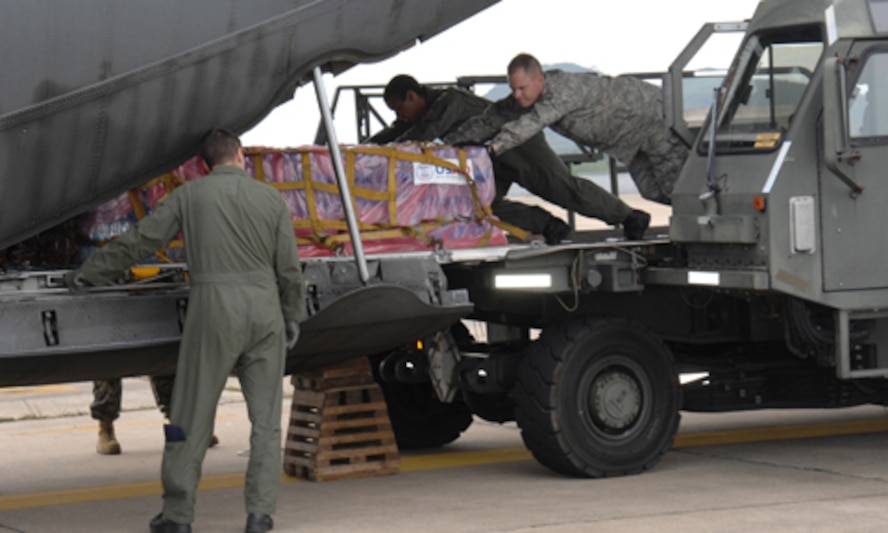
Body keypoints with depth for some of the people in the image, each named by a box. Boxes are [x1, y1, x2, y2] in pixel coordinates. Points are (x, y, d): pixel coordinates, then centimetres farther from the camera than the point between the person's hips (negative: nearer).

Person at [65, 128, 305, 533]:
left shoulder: (190, 195, 4)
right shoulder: (270, 198, 8)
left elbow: (139, 241, 6)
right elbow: (289, 268, 8)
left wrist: (88, 274, 16)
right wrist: (293, 317, 21)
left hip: (214, 307, -2)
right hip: (265, 308, 2)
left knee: (192, 416, 4)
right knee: (266, 417, 7)